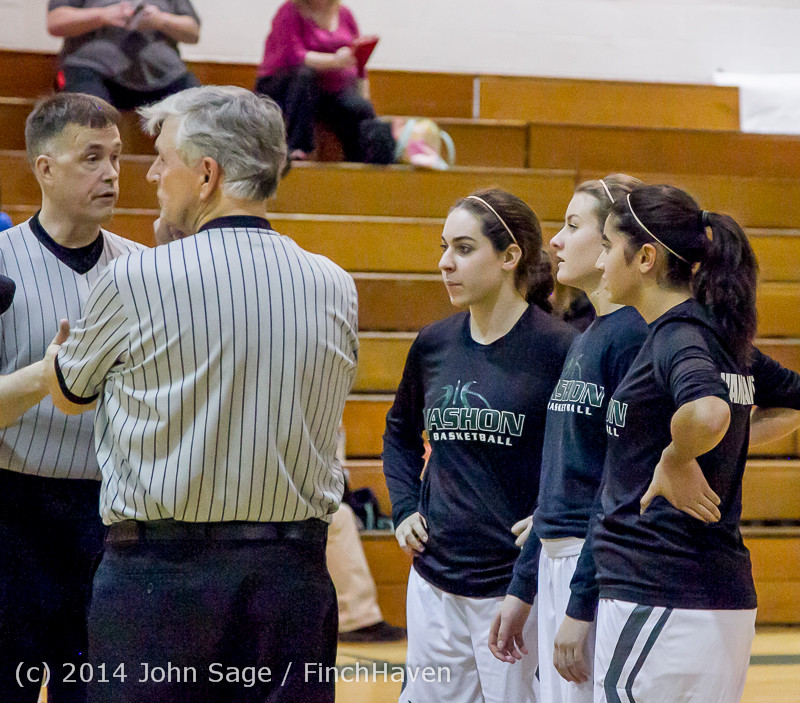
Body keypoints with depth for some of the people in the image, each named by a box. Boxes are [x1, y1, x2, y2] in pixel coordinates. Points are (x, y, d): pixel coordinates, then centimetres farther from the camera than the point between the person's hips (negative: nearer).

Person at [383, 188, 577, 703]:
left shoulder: (558, 347, -10)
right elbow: (401, 433, 26)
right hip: (435, 577, 6)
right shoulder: (434, 345, 8)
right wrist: (404, 510, 14)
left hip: (519, 579, -6)